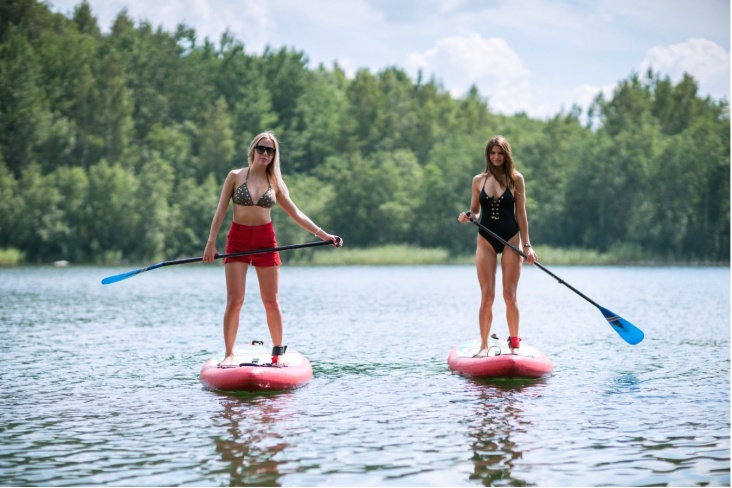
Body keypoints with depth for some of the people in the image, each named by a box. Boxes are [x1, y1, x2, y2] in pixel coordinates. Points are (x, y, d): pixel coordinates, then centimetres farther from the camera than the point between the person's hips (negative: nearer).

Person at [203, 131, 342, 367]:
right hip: (238, 239, -2)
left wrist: (323, 235, 0)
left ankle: (278, 352, 15)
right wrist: (211, 243, -8)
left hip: (265, 240, 2)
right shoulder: (235, 177, 2)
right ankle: (229, 354, 0)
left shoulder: (275, 182, 7)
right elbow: (221, 211, 0)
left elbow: (296, 214, 7)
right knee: (234, 300, -7)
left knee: (271, 301, 4)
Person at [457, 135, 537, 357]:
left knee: (510, 295, -2)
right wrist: (467, 217, -13)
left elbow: (521, 213, 0)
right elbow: (475, 212, 10)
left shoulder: (515, 179, -1)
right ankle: (484, 345, 4)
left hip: (511, 240, -1)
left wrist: (527, 245, -4)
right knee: (487, 296, -2)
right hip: (486, 241, 2)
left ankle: (514, 343, 9)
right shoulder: (479, 180, 4)